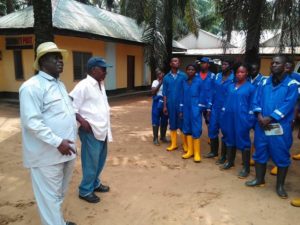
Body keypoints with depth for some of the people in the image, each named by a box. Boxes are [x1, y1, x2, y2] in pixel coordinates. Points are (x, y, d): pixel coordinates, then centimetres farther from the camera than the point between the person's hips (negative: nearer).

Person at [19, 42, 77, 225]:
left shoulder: (60, 84, 14)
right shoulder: (32, 86, -14)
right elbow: (32, 122, -22)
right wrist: (57, 142, -23)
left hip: (66, 150, 9)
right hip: (48, 153, -9)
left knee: (60, 193, 23)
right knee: (50, 196, 4)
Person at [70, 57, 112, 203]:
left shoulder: (100, 85, 11)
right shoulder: (84, 85, -16)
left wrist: (106, 125, 14)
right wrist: (82, 121, -23)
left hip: (102, 129, 9)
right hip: (91, 131, -9)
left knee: (100, 159, 19)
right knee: (91, 162, 2)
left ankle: (95, 183, 37)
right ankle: (85, 190, 19)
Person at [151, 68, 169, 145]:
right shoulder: (155, 82, -2)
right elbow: (153, 92, -16)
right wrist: (160, 84, -16)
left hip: (165, 103, 4)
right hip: (157, 103, -4)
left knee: (164, 121, 12)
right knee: (156, 121, 0)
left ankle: (163, 137, 27)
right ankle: (155, 138, 9)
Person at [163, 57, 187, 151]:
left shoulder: (183, 76, -2)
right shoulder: (166, 77, 5)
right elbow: (165, 93, 6)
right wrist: (165, 106, 2)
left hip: (181, 104, -2)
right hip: (171, 104, 2)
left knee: (182, 124, 4)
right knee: (172, 124, 10)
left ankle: (185, 144, 17)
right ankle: (174, 144, 22)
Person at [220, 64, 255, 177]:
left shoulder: (251, 88, -3)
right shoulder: (231, 86, 11)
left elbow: (252, 105, -3)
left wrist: (249, 119, -10)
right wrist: (223, 115, 9)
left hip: (242, 118, -5)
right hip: (229, 117, 5)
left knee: (243, 141, 0)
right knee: (230, 139, 14)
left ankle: (246, 168, 11)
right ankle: (230, 161, 31)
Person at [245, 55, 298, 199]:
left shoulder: (291, 84, -4)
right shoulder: (265, 82, 9)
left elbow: (287, 105, -13)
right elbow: (256, 100, 5)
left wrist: (269, 118, -18)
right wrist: (259, 116, -11)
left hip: (281, 127, -4)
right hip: (262, 125, 4)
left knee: (281, 156, 6)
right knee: (260, 152, 12)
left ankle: (280, 185, 22)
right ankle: (259, 179, 30)